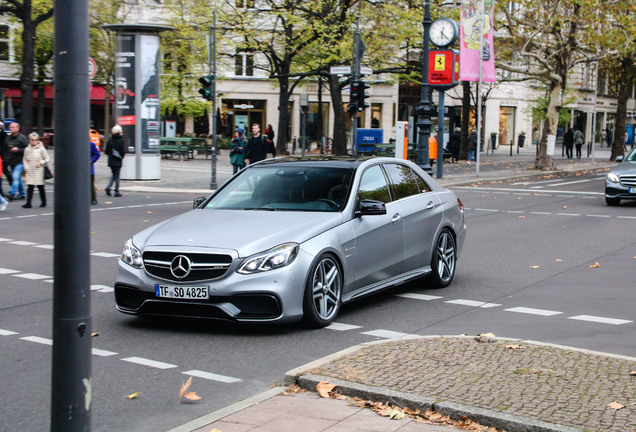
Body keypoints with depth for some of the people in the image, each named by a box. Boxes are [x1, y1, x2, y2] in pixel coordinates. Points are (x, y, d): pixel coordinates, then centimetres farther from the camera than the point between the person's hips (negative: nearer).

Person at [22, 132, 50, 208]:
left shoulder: (41, 149, -2)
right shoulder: (27, 149, 7)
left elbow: (47, 159, 3)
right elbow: (24, 159, 14)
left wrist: (41, 163, -13)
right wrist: (26, 167, -1)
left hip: (39, 171, -2)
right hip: (30, 172, 2)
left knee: (40, 187, 6)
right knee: (30, 187, -5)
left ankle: (43, 202, 19)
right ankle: (28, 203, -6)